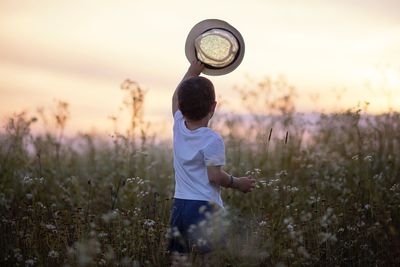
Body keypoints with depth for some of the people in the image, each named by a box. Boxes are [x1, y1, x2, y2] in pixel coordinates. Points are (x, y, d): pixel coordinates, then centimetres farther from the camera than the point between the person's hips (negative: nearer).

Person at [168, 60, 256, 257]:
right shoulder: (212, 140, -14)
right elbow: (215, 176, -14)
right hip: (205, 207, -7)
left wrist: (193, 71, 27)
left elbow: (176, 97, 22)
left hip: (179, 205, 7)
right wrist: (238, 183, 2)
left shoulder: (179, 127, 5)